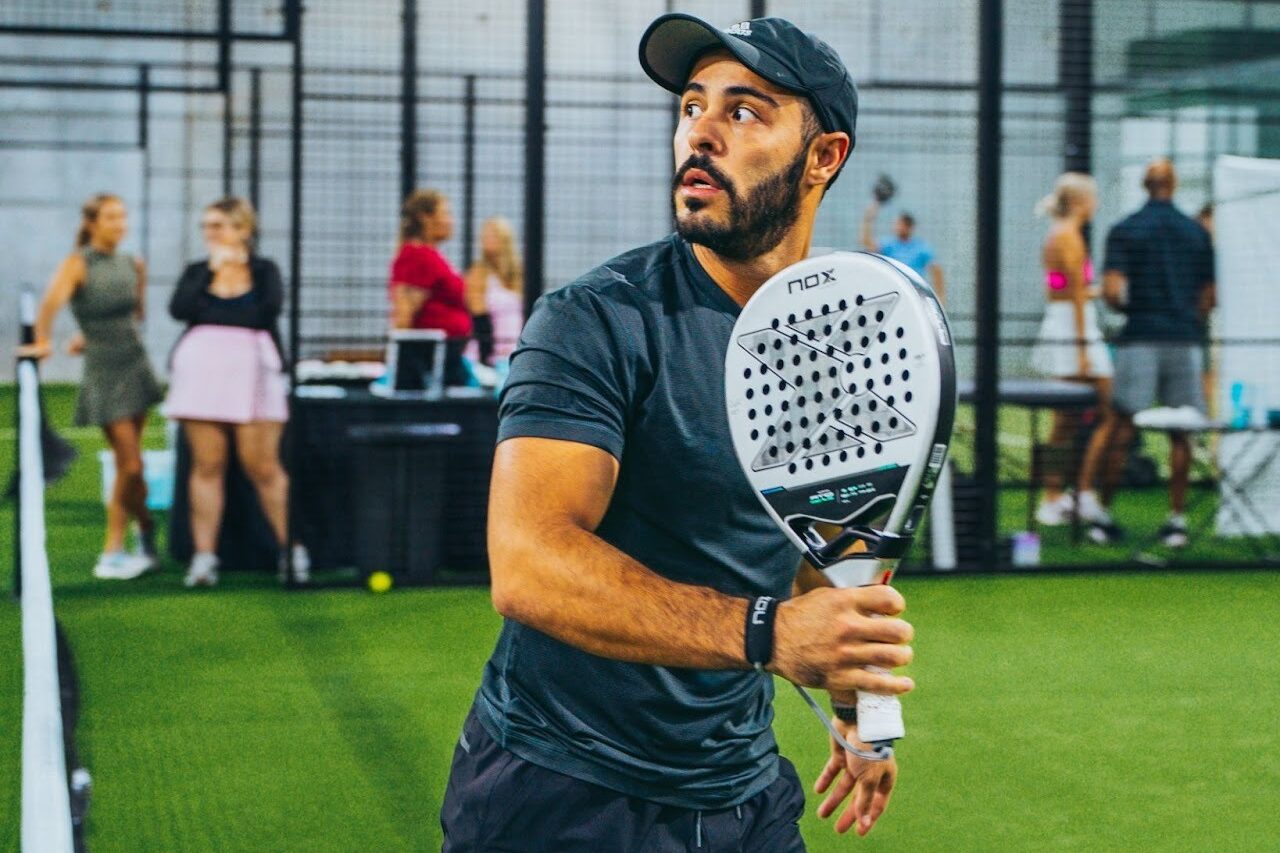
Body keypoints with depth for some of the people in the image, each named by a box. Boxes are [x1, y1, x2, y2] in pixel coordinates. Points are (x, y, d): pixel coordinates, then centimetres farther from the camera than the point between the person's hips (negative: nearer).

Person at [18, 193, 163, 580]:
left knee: (126, 465, 8)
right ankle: (146, 529, 16)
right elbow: (52, 301, -26)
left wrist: (92, 337, 11)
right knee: (131, 464, -6)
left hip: (135, 365, 5)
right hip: (103, 373, -5)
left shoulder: (134, 265, 7)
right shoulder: (78, 264, -9)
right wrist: (42, 342, -40)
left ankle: (113, 552, 18)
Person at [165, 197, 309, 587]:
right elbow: (179, 309, -2)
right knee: (207, 466, -1)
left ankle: (291, 550, 3)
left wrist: (212, 313, -1)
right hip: (202, 371, 2)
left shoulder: (264, 270, 10)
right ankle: (203, 556, 2)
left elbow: (268, 310, -9)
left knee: (263, 467, -6)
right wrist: (212, 270, -3)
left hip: (251, 371, -2)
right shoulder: (196, 272, 17)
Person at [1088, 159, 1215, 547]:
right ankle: (1176, 519, 6)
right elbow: (1208, 297, 9)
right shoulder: (1197, 232, 7)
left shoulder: (1124, 231, -2)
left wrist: (1131, 309, 10)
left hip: (1139, 340, -2)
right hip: (1185, 340, 2)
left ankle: (1103, 514, 5)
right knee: (1180, 432, 6)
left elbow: (1111, 291, -10)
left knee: (1121, 428, 2)